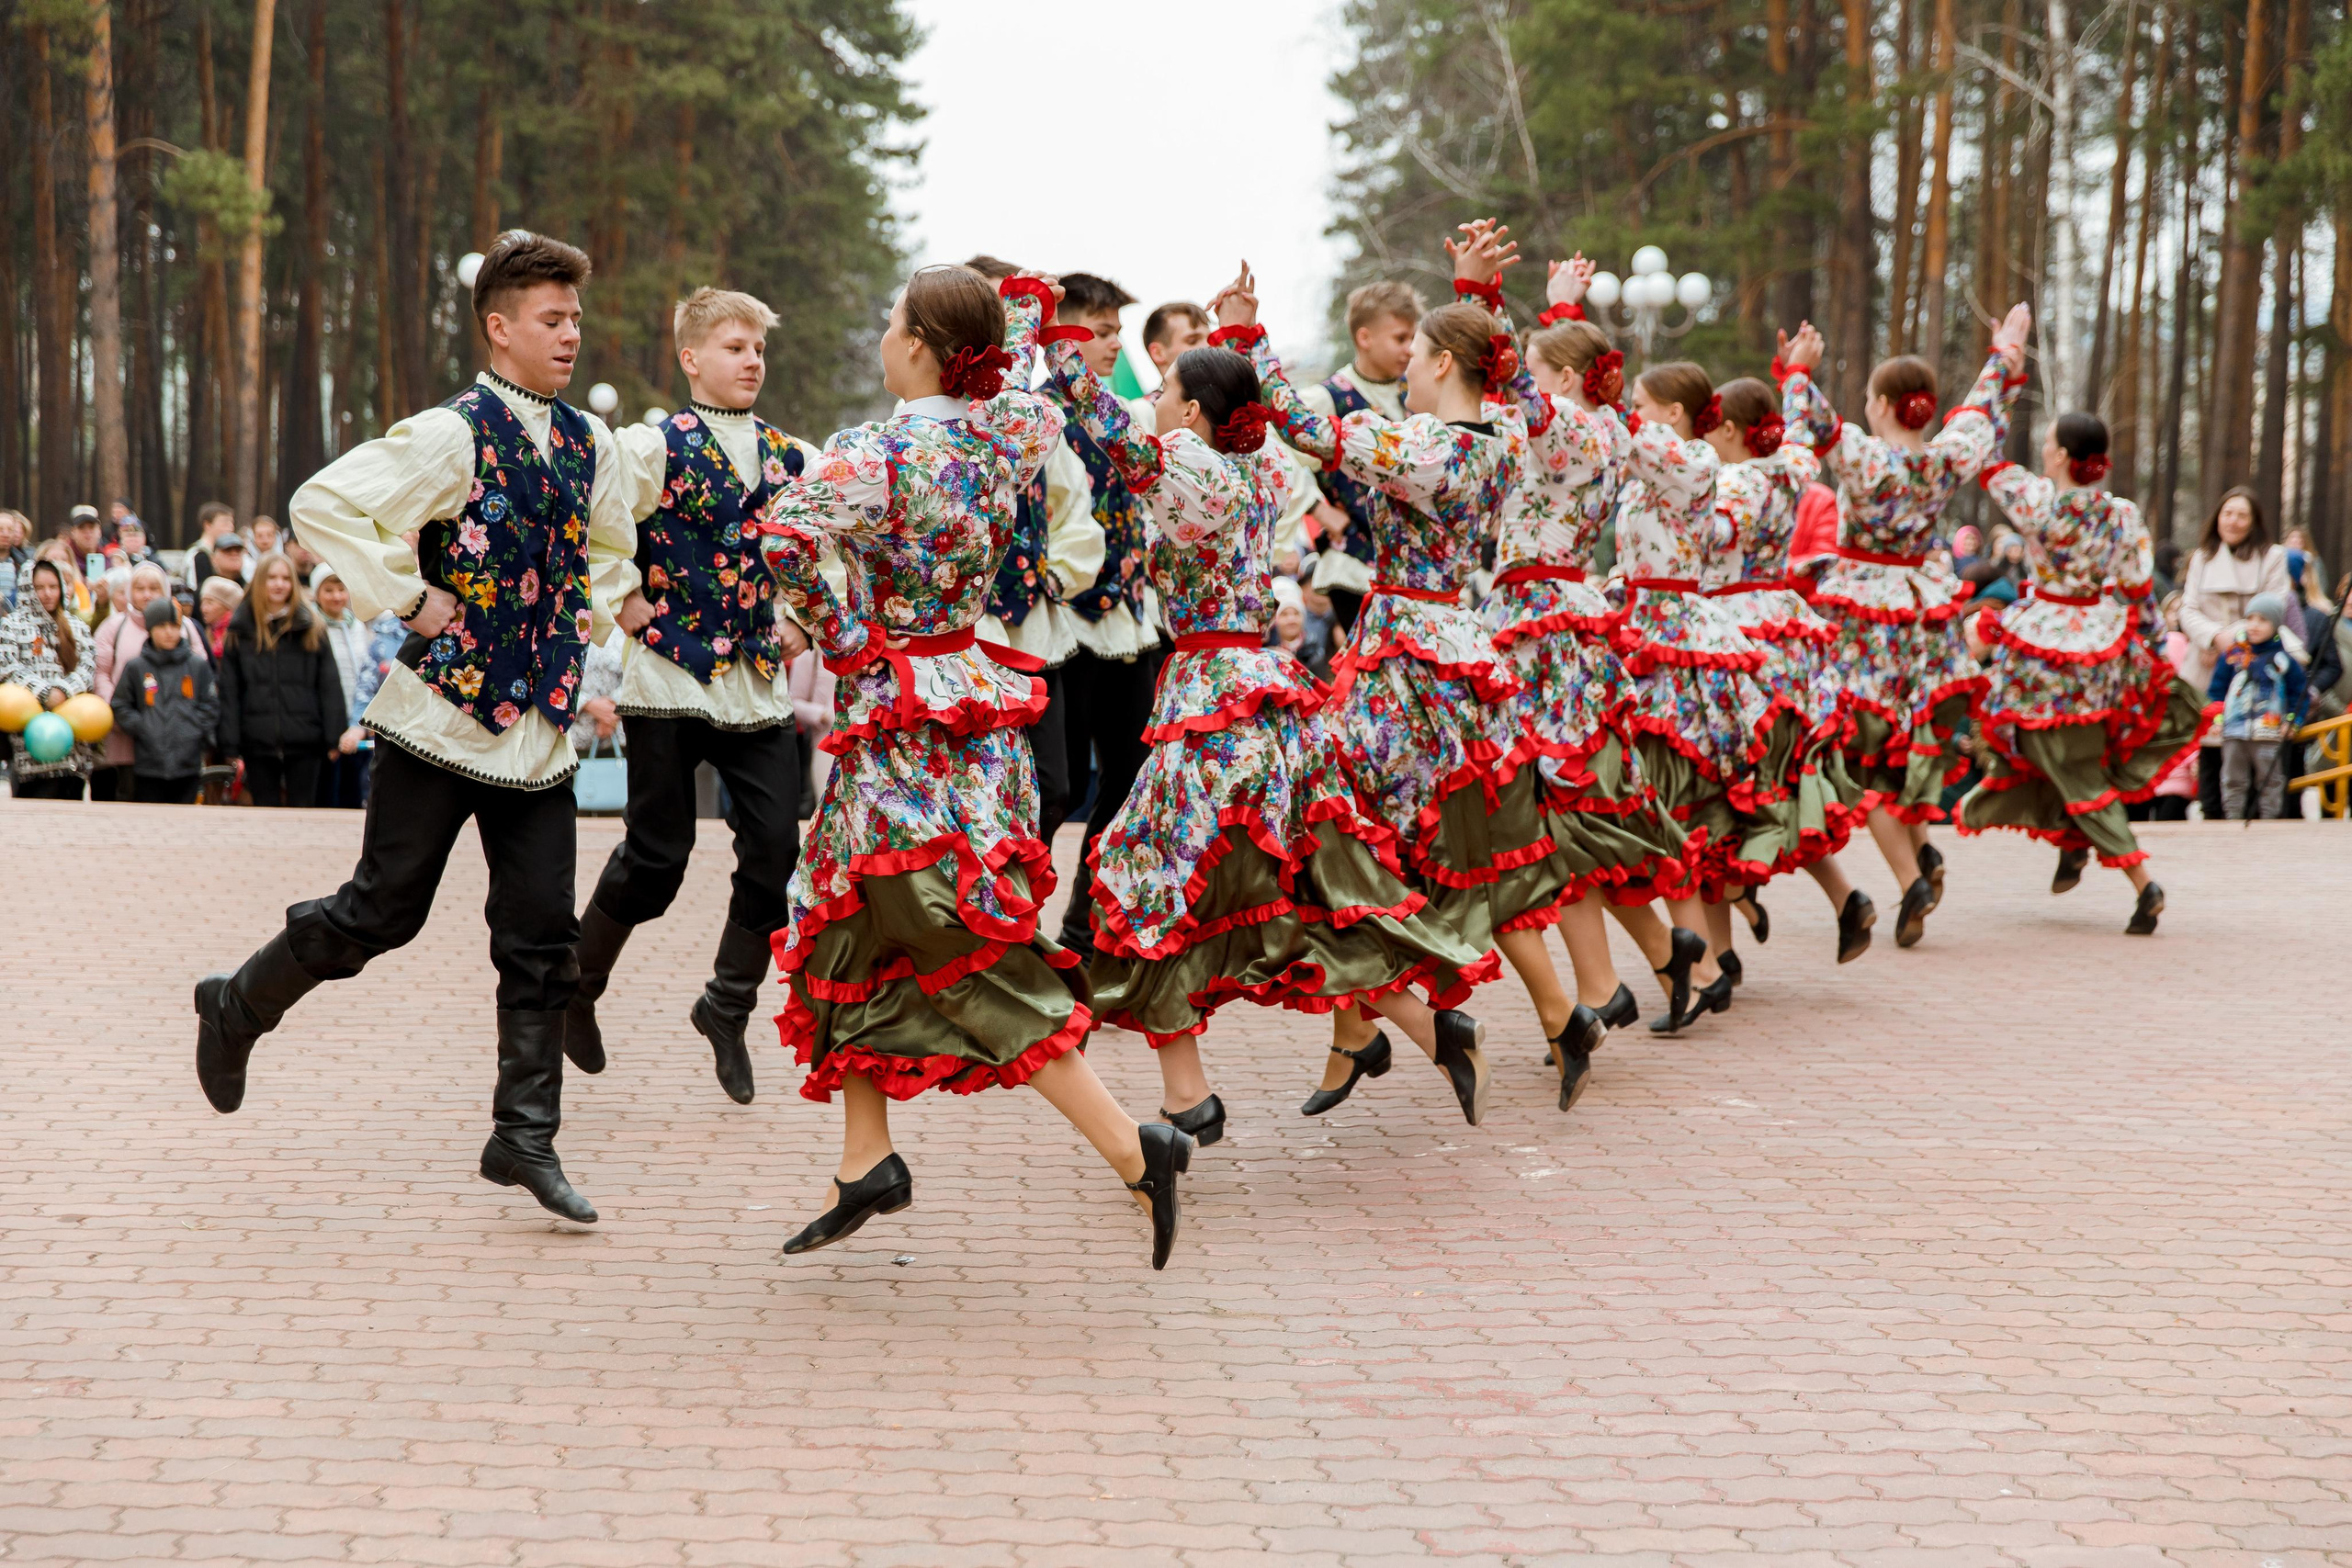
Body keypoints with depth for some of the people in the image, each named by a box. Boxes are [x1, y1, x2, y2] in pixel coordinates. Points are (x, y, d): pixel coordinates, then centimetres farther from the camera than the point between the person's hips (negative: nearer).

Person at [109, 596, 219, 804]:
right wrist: (143, 730, -8)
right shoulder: (135, 668, 4)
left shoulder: (199, 667, 7)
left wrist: (196, 732, -7)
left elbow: (211, 707, 7)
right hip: (148, 762, -1)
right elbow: (120, 707, 4)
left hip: (188, 763, 1)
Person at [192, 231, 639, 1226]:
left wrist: (588, 617, 12)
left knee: (542, 936, 2)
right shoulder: (451, 436, -12)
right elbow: (322, 505, -20)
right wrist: (408, 599, -17)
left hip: (541, 727, 6)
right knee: (383, 910, 2)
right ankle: (238, 1007, 27)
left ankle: (525, 1136, 9)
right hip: (445, 714, -6)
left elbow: (612, 547, 28)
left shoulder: (588, 443, 9)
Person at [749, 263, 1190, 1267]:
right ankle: (866, 1164, 19)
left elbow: (786, 537, -31)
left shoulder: (873, 456, -18)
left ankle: (1135, 1150, -7)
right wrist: (1016, 310, 36)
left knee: (978, 966, -4)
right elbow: (1034, 394, 27)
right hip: (970, 697, 8)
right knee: (851, 940, 17)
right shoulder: (1007, 436, 3)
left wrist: (843, 636, -17)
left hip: (905, 727, -8)